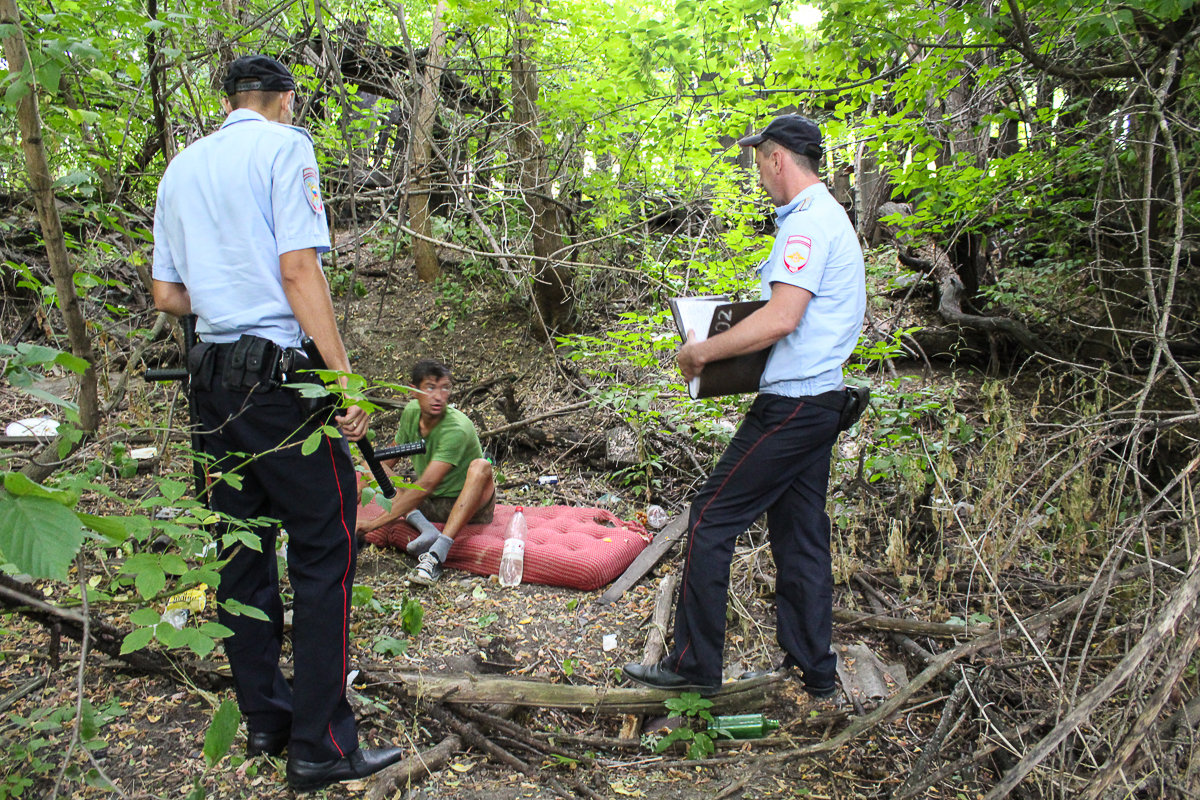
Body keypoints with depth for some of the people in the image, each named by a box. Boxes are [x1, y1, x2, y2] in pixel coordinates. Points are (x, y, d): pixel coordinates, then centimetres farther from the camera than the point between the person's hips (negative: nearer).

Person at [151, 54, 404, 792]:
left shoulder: (181, 167, 18)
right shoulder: (284, 147, -3)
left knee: (245, 544, 13)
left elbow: (167, 296, 16)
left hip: (213, 376, 8)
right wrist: (345, 379, -15)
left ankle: (265, 718, 22)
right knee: (325, 548, -4)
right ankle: (321, 746, -1)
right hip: (278, 372, -8)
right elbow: (299, 270, -14)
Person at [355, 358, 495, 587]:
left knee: (480, 466, -36)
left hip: (471, 507, -7)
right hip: (433, 506, 7)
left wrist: (374, 523, -34)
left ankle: (436, 554, -47)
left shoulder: (457, 429, -26)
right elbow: (386, 461, 9)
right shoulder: (411, 412, -5)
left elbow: (426, 485, -32)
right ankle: (428, 531, -29)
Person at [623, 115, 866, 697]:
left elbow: (782, 318, -26)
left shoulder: (806, 222, -16)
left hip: (791, 405, -10)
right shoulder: (830, 216, 18)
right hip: (821, 398, 11)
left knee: (711, 520, -3)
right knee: (801, 533, 14)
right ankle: (813, 670, 23)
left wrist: (701, 351, -17)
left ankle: (695, 664, 6)